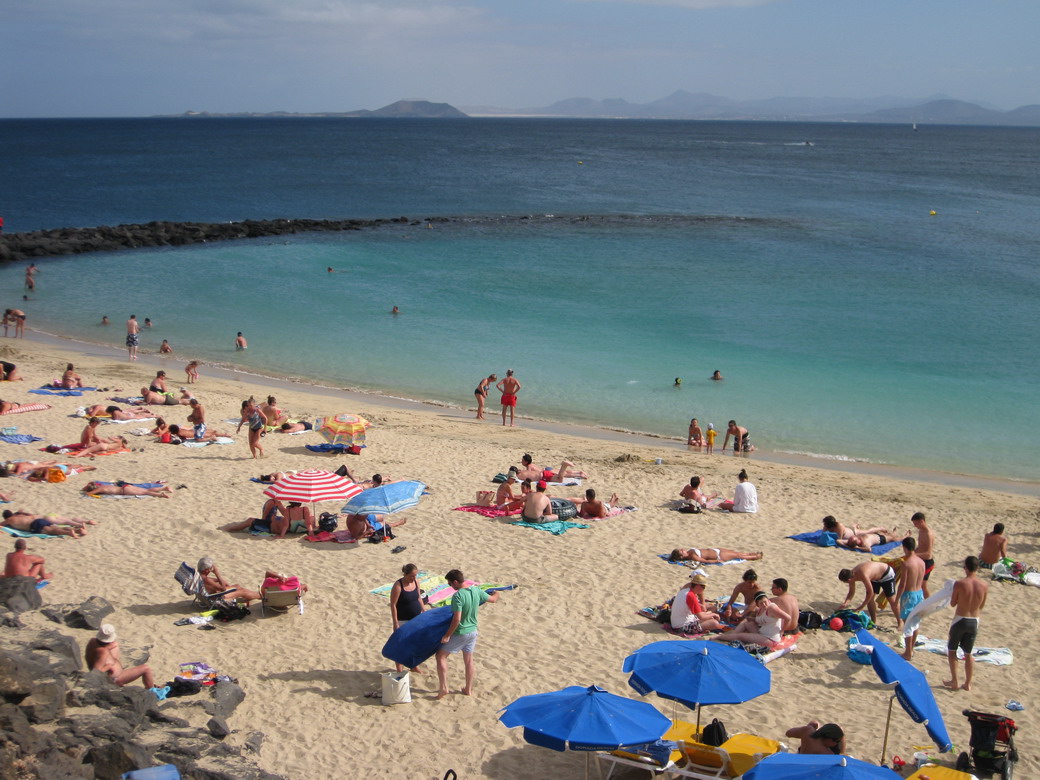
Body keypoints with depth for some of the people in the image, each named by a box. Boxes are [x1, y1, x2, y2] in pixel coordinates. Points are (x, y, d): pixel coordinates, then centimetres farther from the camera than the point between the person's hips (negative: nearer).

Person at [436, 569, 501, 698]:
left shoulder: (458, 596, -26)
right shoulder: (476, 591, -4)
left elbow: (456, 619, -28)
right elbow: (493, 599, 11)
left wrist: (447, 635, -19)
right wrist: (497, 593, 35)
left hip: (460, 633, -7)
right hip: (473, 631, 7)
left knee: (441, 656, 7)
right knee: (468, 660, 19)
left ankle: (443, 687, 3)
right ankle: (468, 690, 28)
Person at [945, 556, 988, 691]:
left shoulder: (959, 584, -19)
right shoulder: (984, 586, -7)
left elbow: (952, 604, -7)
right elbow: (981, 606, 6)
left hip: (960, 620, -3)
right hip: (974, 621, 4)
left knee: (952, 650, 15)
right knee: (968, 653, 17)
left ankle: (954, 682, 15)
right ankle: (967, 684, 23)